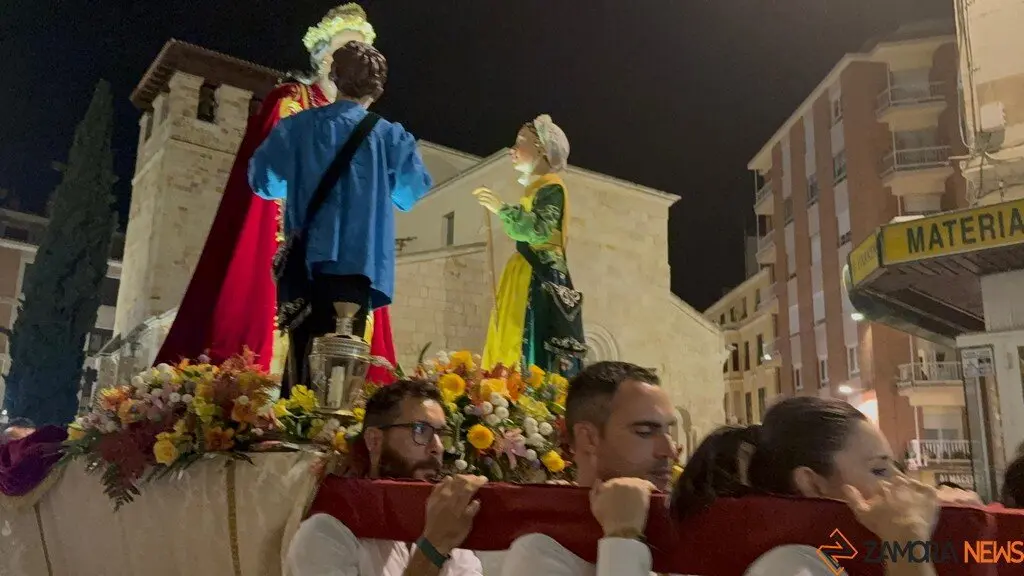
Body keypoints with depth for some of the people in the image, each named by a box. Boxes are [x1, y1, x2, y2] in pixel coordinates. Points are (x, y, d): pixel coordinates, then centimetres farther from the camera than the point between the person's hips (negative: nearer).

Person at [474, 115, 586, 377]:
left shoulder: (551, 187, -5)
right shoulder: (537, 188, 21)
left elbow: (539, 230, -21)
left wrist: (502, 208, -18)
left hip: (541, 282, -9)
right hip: (527, 282, 9)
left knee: (535, 359, -14)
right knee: (516, 350, 3)